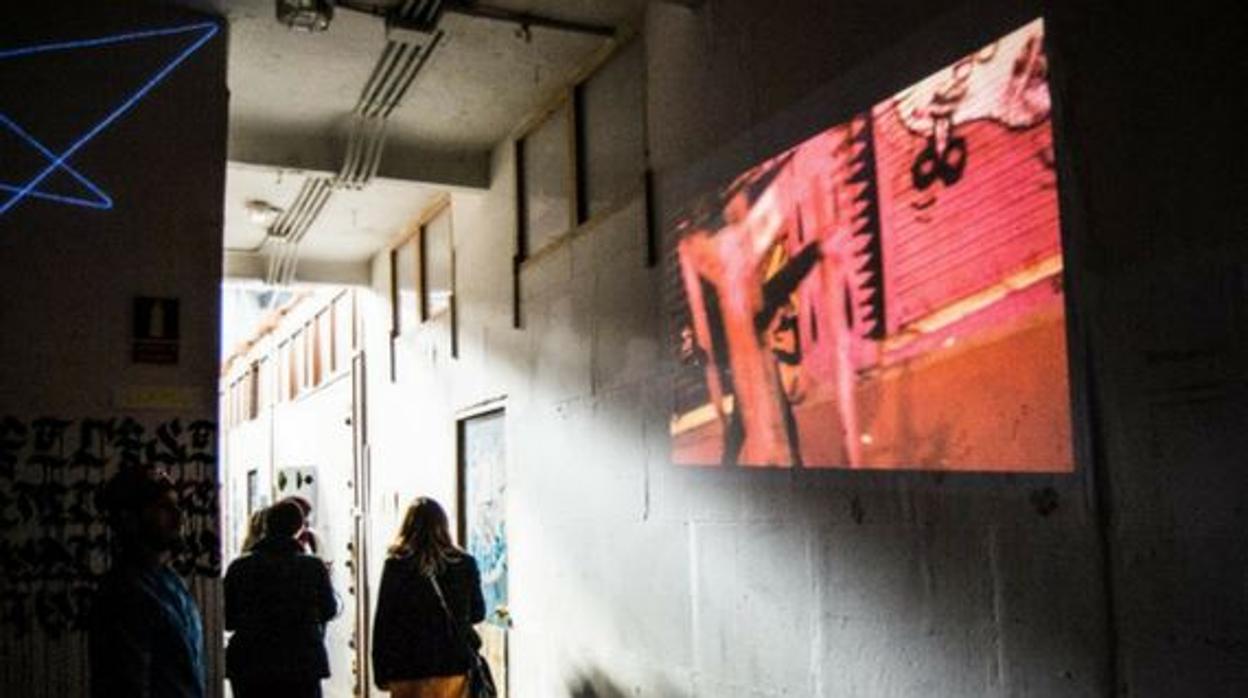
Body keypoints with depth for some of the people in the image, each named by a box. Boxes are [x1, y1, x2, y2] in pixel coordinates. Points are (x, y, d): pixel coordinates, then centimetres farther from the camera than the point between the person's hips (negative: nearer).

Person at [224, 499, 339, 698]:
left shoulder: (239, 568, -5)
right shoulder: (313, 567, -8)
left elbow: (227, 620, 3)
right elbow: (329, 610, 6)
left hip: (249, 668, 2)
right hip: (302, 665, -1)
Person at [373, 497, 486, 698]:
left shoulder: (396, 565, -7)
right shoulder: (464, 564, -2)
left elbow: (383, 621, -4)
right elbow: (478, 614, 9)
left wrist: (381, 673, 4)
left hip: (409, 669, -1)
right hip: (454, 666, 1)